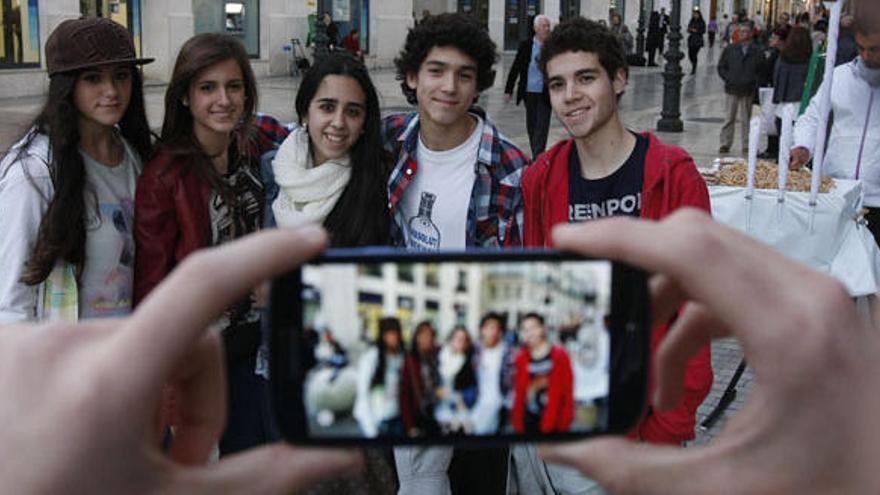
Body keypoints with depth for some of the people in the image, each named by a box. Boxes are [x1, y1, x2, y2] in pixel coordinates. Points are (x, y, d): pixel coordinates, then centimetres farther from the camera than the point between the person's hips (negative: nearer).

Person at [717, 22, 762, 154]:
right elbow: (721, 67, 9)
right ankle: (725, 143, 9)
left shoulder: (756, 52, 1)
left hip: (748, 90, -1)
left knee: (746, 119, 6)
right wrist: (728, 79, -2)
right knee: (729, 118, 4)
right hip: (732, 89, 1)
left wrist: (753, 81, -8)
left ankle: (747, 146, 10)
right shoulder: (730, 49, 4)